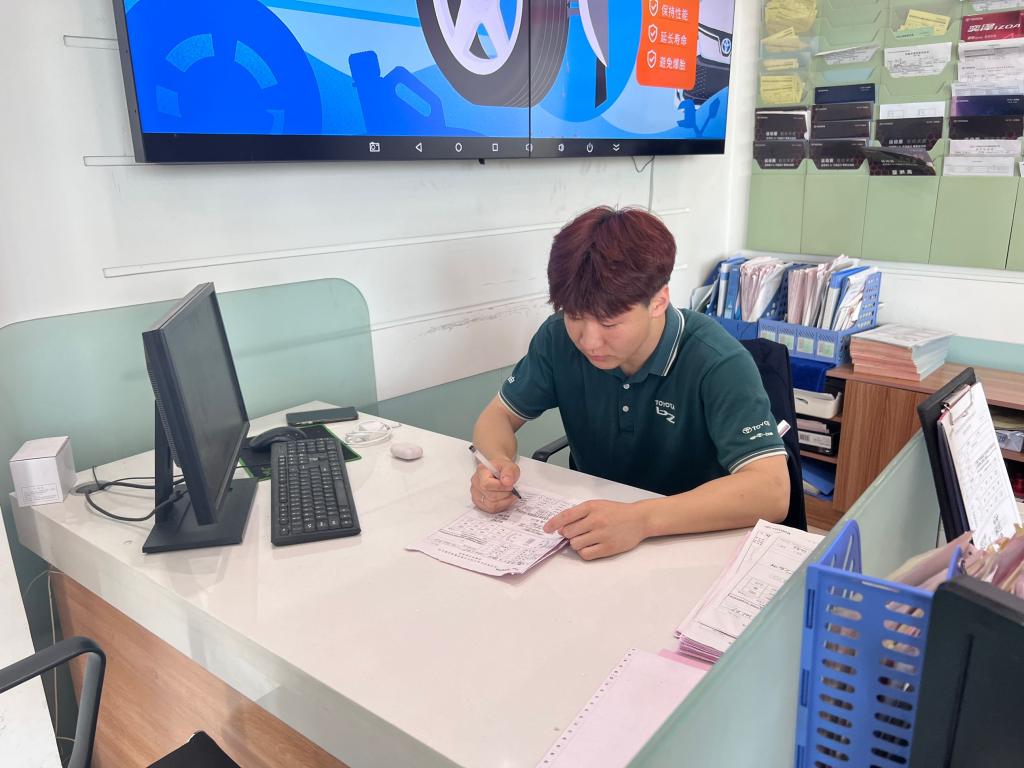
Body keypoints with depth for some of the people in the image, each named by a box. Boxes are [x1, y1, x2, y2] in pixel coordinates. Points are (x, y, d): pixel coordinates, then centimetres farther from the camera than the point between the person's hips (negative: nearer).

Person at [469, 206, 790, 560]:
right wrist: (497, 462, -20)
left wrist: (641, 519, -40)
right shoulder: (559, 338, -9)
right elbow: (500, 415, 2)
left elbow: (771, 490, -28)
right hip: (594, 537, 3)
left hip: (695, 543, -2)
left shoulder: (717, 363, -21)